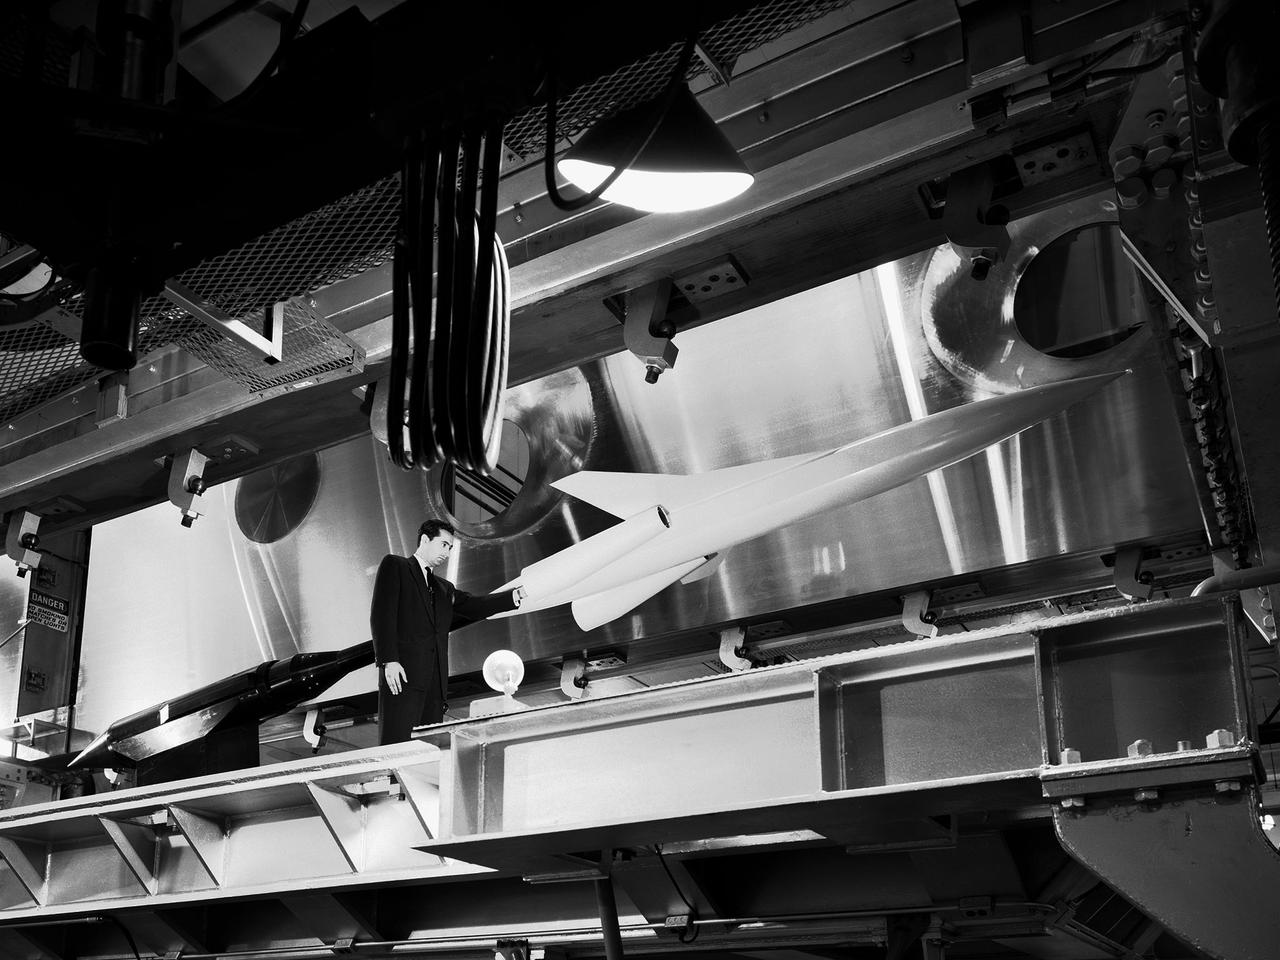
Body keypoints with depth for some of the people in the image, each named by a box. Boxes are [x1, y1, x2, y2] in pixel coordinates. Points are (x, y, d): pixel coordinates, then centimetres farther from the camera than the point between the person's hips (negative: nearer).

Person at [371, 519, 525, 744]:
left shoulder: (444, 588, 28)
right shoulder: (394, 566, 8)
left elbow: (473, 606, 14)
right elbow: (381, 614, -3)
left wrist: (516, 595, 2)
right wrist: (389, 661, -15)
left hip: (435, 679, 6)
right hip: (403, 674, -6)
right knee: (398, 744, -14)